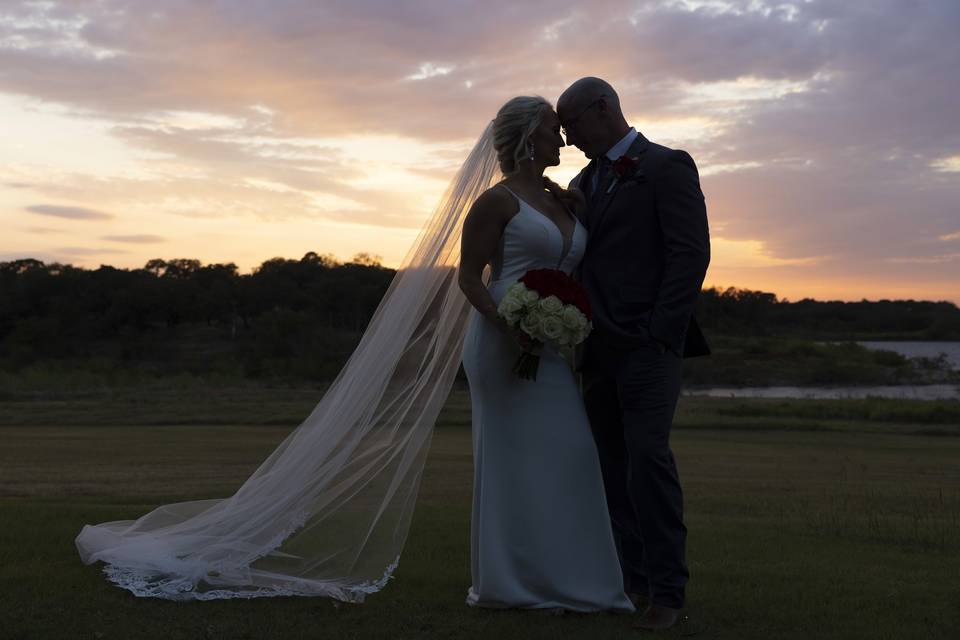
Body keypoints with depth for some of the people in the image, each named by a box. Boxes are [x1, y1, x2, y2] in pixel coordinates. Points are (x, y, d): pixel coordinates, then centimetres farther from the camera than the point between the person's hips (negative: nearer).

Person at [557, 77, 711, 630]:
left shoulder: (667, 167, -2)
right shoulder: (583, 184, 20)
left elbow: (691, 254, -10)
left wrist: (659, 336, -16)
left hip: (648, 344, -7)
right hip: (599, 350, 7)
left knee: (648, 458, -14)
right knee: (615, 469, 5)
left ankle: (667, 591, -8)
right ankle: (633, 580, 11)